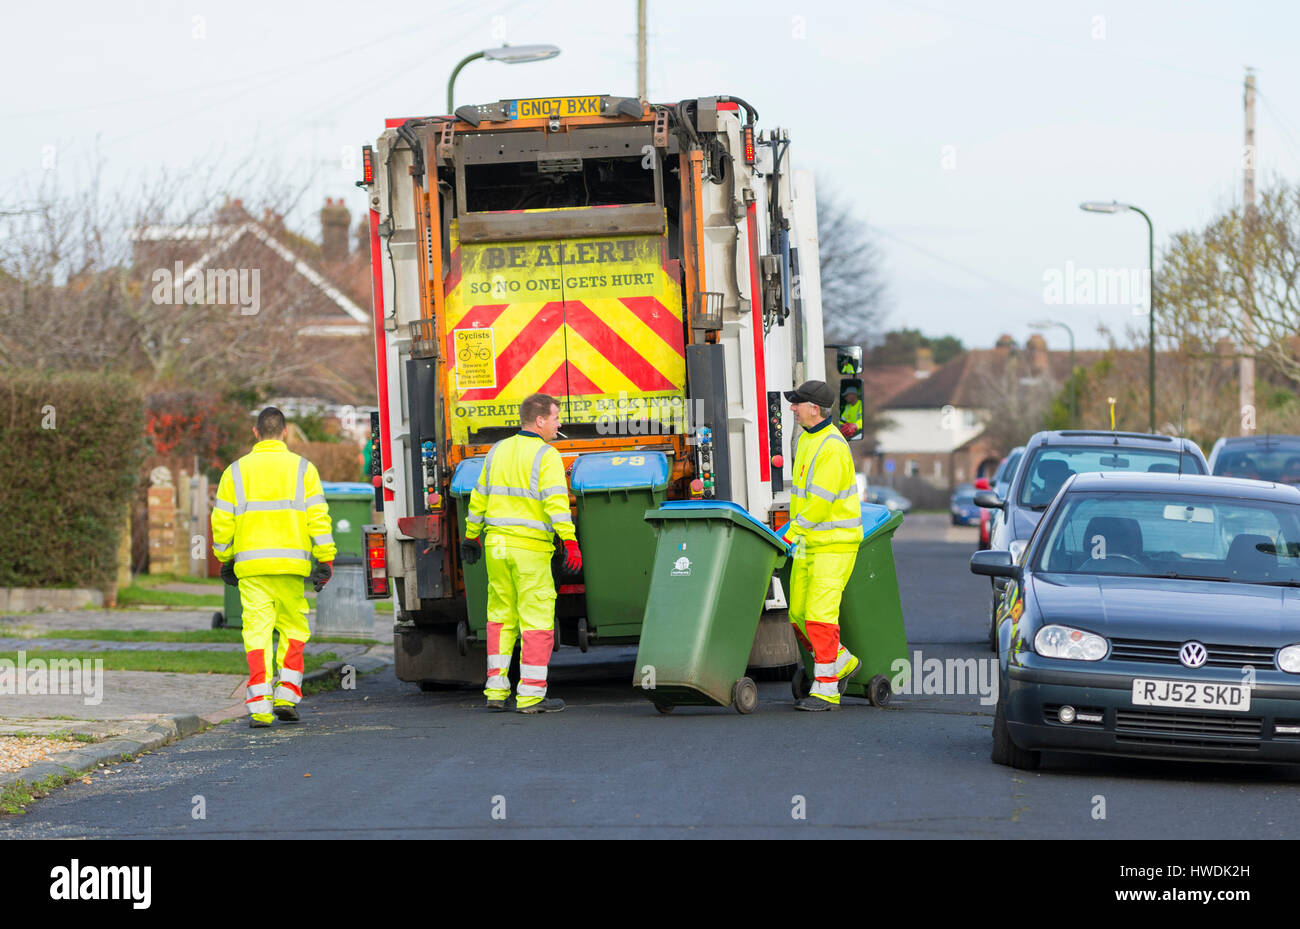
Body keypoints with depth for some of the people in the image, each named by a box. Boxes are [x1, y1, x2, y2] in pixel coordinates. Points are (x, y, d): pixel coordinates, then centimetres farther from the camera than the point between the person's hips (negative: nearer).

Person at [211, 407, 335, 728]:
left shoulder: (236, 471, 7)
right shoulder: (302, 468, 5)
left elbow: (222, 521, 5)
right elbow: (318, 517, -1)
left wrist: (225, 560, 17)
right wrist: (325, 561, 2)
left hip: (251, 566, 0)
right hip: (291, 564, 0)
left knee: (257, 632, 0)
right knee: (293, 629, 14)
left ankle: (259, 706, -10)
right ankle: (287, 696, 5)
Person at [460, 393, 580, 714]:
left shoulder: (497, 451, 11)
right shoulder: (546, 456, -9)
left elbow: (479, 498, 16)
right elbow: (556, 501, -20)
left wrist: (471, 536, 27)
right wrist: (571, 543, -22)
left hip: (497, 544, 6)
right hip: (531, 549, -6)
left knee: (501, 618, 15)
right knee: (537, 620, -2)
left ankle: (496, 690, 13)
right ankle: (530, 695, -4)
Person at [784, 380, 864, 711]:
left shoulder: (832, 448, -18)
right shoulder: (805, 439, 13)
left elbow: (820, 502, -23)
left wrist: (789, 534, -20)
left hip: (835, 545, -9)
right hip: (808, 544, 9)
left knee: (820, 615, -13)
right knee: (799, 615, 9)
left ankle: (826, 691, -10)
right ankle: (843, 663, 28)